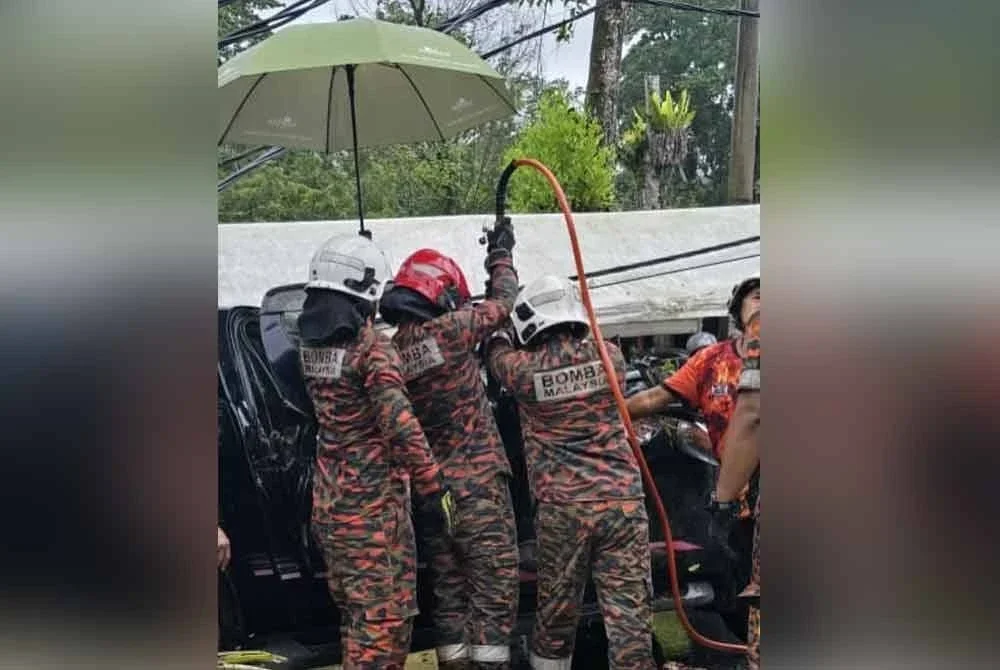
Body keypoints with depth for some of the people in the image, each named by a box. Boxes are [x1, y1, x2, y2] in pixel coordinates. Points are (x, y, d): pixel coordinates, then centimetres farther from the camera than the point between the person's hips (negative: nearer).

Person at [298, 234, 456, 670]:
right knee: (385, 613, -1)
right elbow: (401, 426, -22)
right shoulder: (373, 347, -16)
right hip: (372, 501, -8)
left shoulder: (311, 344, 6)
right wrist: (434, 488, -17)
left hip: (327, 502, 8)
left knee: (355, 610, 19)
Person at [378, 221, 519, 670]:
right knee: (494, 587, -1)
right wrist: (500, 257, 21)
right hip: (479, 483, -6)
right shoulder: (447, 330, -12)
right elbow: (501, 303, 5)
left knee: (449, 590, 13)